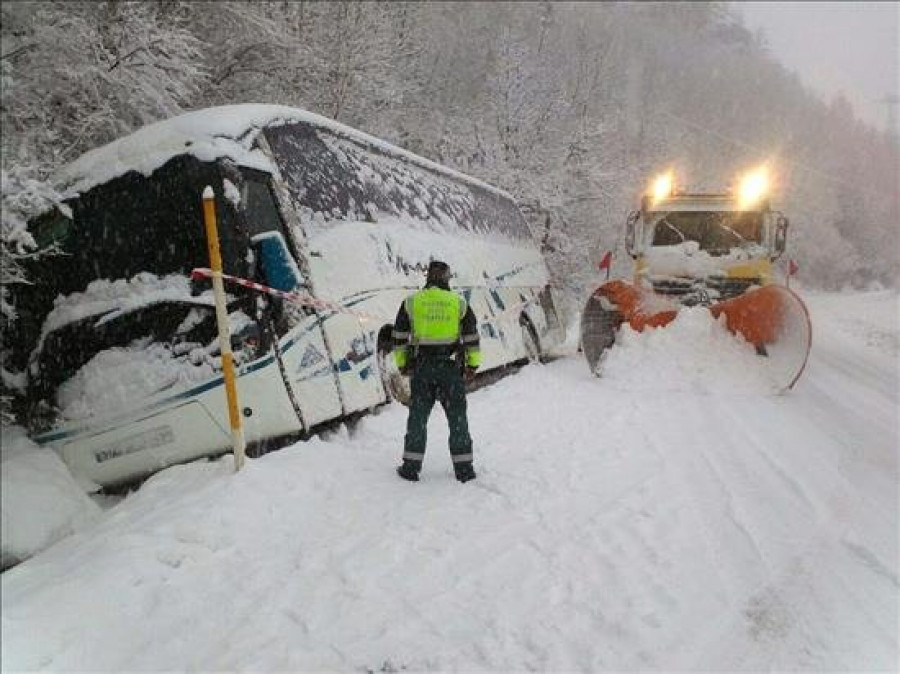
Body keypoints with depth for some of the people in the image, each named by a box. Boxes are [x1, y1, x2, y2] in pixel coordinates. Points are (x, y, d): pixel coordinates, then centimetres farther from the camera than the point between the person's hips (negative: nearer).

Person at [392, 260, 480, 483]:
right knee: (457, 418, 8)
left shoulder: (410, 303, 2)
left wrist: (402, 364, 14)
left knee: (418, 417, 10)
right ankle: (463, 468, 11)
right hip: (451, 368, 0)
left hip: (421, 368, 1)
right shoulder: (459, 303, 0)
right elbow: (472, 337, 3)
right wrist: (472, 365, 12)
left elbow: (399, 337, 4)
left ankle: (411, 466, 13)